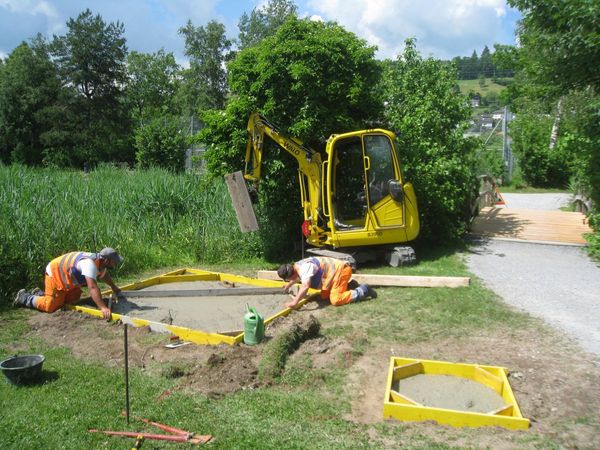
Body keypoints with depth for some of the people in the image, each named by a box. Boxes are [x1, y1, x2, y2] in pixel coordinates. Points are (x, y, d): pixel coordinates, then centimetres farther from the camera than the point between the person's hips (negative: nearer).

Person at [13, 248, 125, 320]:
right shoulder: (90, 264, -37)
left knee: (73, 299, 11)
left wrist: (114, 288, 27)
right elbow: (92, 287, -46)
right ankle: (24, 298, 13)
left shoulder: (100, 262, -6)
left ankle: (40, 294, 27)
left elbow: (104, 275, 17)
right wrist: (103, 308, -50)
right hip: (55, 274, -9)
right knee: (50, 306, -11)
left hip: (65, 276, 9)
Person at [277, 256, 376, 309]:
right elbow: (296, 278, 32)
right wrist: (288, 286, 46)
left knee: (335, 300, -18)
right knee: (324, 296, 13)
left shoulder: (304, 268, -26)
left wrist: (295, 302, -41)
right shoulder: (297, 266, 6)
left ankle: (363, 291, -7)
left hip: (341, 270, -10)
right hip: (336, 271, 11)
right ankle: (348, 287, 22)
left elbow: (305, 287, -42)